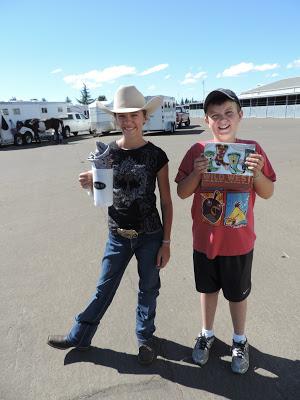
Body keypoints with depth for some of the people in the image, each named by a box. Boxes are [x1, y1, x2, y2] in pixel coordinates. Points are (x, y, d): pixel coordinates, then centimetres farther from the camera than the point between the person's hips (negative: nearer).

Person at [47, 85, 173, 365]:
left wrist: (166, 242, -4)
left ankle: (145, 337, 41)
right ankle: (79, 336, 38)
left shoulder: (156, 155, -10)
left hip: (150, 236, -1)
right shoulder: (107, 153, -4)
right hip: (118, 235, 2)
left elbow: (166, 202, -5)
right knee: (104, 288, 16)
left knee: (148, 288, 16)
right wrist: (90, 185, -17)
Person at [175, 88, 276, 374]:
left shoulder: (252, 149, -6)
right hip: (205, 240, 1)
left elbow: (267, 193, -1)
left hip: (239, 242, 0)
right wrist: (196, 173, -22)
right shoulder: (197, 151, -8)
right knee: (208, 289, 20)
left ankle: (239, 340, 44)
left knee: (238, 293, 18)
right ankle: (207, 334, 45)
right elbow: (181, 193, -5)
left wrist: (257, 172, -20)